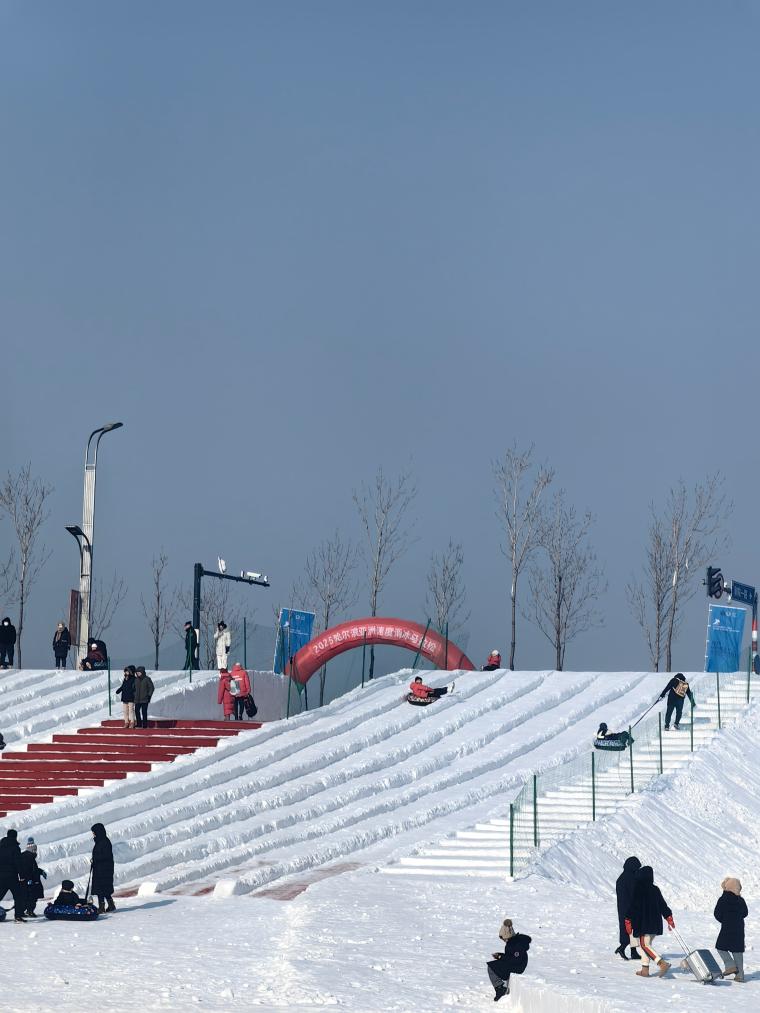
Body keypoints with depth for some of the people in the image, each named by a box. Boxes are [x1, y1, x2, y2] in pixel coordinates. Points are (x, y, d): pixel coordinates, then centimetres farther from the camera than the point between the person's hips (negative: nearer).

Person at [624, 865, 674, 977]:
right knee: (646, 945, 16)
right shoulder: (655, 890, 5)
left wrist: (628, 922, -2)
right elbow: (663, 906, 10)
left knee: (644, 945, -7)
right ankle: (645, 969, 13)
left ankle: (662, 963, -24)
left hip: (642, 924, -6)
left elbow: (632, 907, -9)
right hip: (655, 924, 6)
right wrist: (669, 919, 18)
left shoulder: (637, 890, -10)